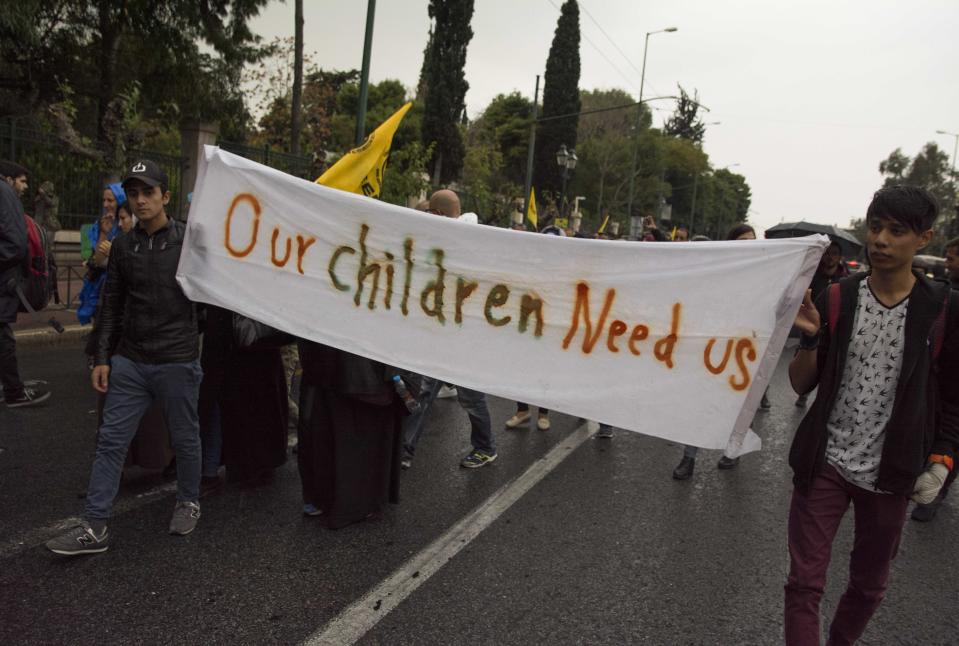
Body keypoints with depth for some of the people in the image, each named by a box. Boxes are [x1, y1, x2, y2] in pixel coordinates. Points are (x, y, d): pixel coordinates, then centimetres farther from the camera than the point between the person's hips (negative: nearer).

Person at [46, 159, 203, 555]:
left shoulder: (188, 239, -4)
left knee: (184, 438, 9)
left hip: (177, 361, -4)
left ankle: (188, 502, 31)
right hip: (129, 361, 4)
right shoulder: (123, 246, 8)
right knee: (110, 441, 3)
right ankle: (95, 527, 12)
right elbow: (111, 307, 12)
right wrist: (102, 358, 8)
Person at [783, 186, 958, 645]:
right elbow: (801, 385, -3)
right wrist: (810, 337, -19)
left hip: (891, 471, 1)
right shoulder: (835, 299, -4)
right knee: (804, 583, 0)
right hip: (825, 463, 0)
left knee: (869, 583, 18)